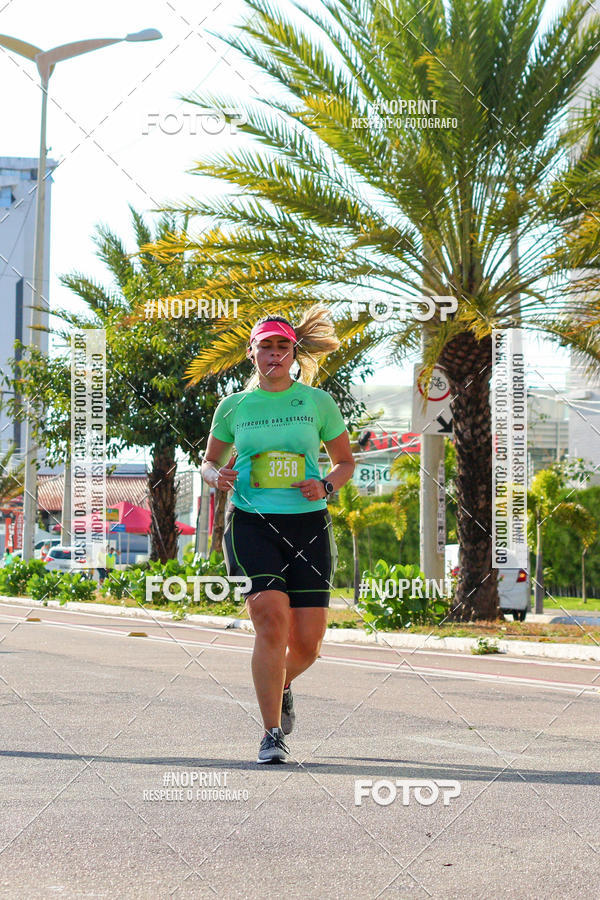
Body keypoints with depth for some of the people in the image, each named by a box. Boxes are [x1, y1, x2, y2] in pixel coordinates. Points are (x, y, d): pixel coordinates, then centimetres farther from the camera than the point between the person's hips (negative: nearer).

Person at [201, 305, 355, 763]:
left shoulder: (318, 402, 7)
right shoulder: (233, 406, 8)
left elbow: (346, 462, 15)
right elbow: (209, 461, 19)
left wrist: (325, 486, -6)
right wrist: (217, 476, -4)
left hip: (308, 524, 1)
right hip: (251, 523, -1)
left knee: (307, 642, -1)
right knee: (272, 619, -20)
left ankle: (282, 684, 37)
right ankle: (272, 735, -9)